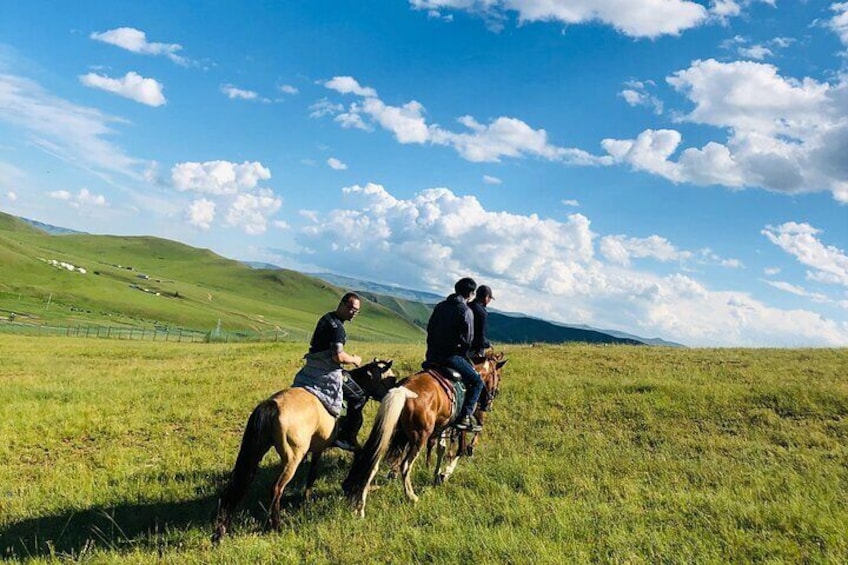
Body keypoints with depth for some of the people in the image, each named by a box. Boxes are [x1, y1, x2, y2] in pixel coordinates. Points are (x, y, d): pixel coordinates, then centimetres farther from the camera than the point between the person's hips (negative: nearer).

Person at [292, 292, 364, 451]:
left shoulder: (326, 318, 12)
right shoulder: (337, 327, -18)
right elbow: (339, 356, -28)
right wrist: (354, 360, -10)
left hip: (312, 368, 10)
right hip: (328, 372, -10)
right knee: (359, 396, 0)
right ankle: (346, 437, 0)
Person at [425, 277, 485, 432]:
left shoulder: (440, 306, 12)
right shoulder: (466, 311, -8)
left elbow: (429, 329, 17)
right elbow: (468, 339, -8)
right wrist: (464, 355, 10)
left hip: (432, 356, 7)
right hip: (450, 355, -7)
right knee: (477, 382, 3)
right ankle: (465, 416, -6)